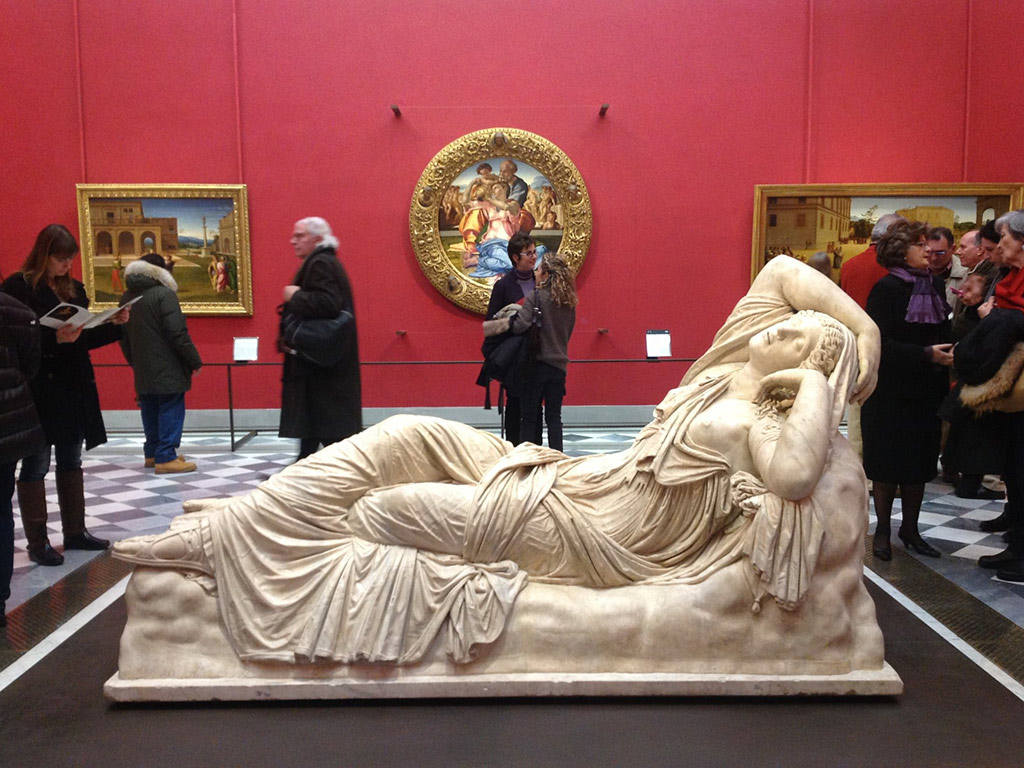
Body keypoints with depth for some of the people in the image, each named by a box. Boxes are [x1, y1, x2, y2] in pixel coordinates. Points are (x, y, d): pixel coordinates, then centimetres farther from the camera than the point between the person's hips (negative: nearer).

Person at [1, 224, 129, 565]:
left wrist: (114, 324, 0)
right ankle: (37, 543, 9)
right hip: (37, 391, -7)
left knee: (71, 462, 14)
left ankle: (75, 532, 24)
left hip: (74, 389, 7)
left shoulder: (74, 288, 11)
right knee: (36, 465, 1)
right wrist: (55, 338, -27)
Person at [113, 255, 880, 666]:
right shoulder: (728, 368, 10)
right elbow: (781, 270, 16)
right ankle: (248, 515, 5)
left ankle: (218, 537, 5)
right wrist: (865, 330, 11)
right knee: (408, 435, -1)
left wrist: (823, 381, -23)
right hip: (567, 479, 8)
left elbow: (793, 475, -36)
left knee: (383, 508, -9)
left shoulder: (759, 421, -12)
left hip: (580, 532, -8)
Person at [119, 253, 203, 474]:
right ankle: (166, 457, -6)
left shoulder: (127, 298, 11)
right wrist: (195, 362, -10)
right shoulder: (164, 294, -13)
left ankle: (152, 453, 25)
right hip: (168, 369, -8)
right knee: (171, 409, -4)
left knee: (150, 409, 16)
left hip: (143, 370, 8)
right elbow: (178, 334, -17)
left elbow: (123, 337, 18)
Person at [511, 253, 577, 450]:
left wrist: (509, 322, -3)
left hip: (537, 363, -5)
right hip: (559, 364, 5)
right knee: (554, 416, 9)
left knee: (530, 416, 3)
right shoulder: (569, 302, 8)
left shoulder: (536, 297, -11)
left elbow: (521, 325, -21)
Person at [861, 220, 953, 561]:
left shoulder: (935, 286, 8)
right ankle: (882, 530, 19)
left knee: (920, 462, 12)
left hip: (926, 392, 6)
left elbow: (944, 335, 12)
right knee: (888, 463, 5)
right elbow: (880, 343, -17)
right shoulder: (887, 289, -10)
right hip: (891, 393, -6)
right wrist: (926, 354, -22)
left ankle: (910, 529, 26)